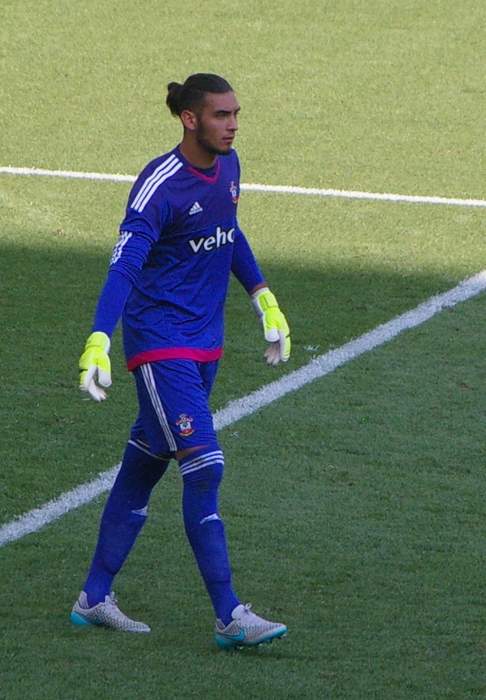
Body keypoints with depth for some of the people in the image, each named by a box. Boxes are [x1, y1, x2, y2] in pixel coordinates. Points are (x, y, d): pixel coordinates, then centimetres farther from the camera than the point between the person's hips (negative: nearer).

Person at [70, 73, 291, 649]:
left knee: (144, 466, 14)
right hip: (159, 341, -8)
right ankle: (229, 617, -13)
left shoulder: (227, 166, 5)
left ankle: (95, 597, 24)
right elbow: (123, 267, -27)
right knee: (204, 467, -14)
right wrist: (98, 343, -38)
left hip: (203, 342, 8)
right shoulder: (158, 186, -20)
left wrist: (264, 301, 24)